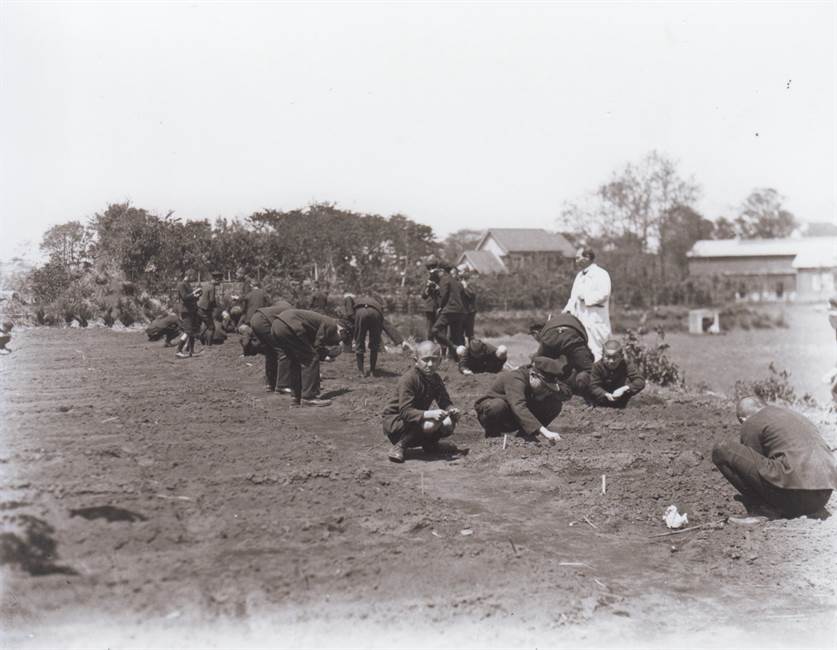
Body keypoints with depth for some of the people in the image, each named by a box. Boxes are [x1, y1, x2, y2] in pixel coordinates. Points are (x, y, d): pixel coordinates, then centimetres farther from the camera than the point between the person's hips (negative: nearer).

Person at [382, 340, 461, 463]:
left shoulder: (436, 379, 1)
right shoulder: (408, 379, -24)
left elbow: (445, 402, 2)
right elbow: (405, 411, -32)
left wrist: (452, 410, -23)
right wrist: (429, 414, -46)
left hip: (419, 418, 7)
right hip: (395, 420, -7)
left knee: (449, 424, -15)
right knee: (432, 423, -33)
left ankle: (428, 442, 13)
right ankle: (399, 446, -15)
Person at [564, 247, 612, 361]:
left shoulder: (601, 274, -6)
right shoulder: (580, 276, 20)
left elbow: (603, 294, -20)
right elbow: (574, 295, 21)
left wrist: (585, 296, -14)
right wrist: (568, 309, 5)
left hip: (595, 321, -8)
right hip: (580, 321, 8)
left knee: (595, 351, -10)